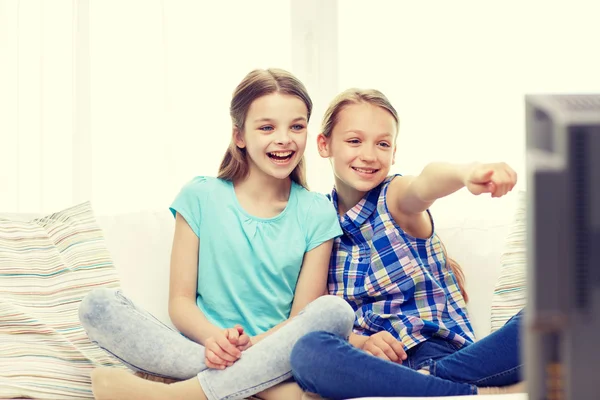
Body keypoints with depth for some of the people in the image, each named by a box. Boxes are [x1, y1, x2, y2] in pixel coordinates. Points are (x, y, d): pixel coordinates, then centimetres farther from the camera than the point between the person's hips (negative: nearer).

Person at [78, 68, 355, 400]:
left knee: (335, 310, -31)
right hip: (200, 347, 1)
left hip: (272, 358, 0)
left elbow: (302, 318, 1)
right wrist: (214, 338, -20)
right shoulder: (201, 197, 6)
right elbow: (180, 301, 2)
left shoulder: (316, 214, 6)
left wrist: (251, 345, -20)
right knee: (98, 306, -22)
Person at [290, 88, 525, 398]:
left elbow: (425, 184, -25)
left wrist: (466, 173, -50)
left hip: (442, 354, -1)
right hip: (371, 363, 2)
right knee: (308, 352, -35)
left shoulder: (395, 199, 1)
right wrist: (359, 343, -15)